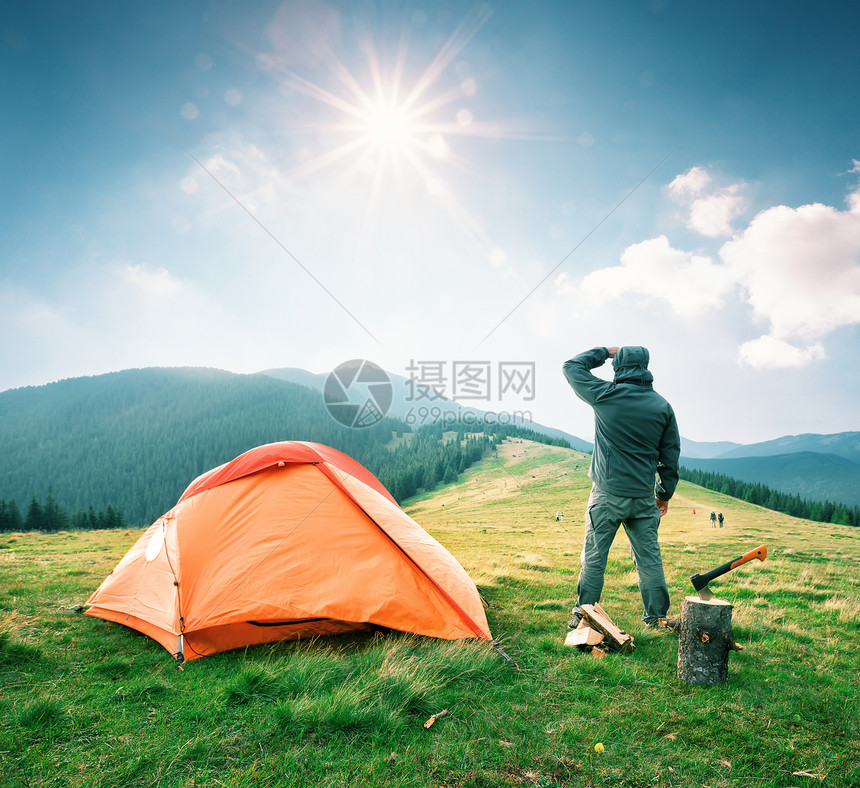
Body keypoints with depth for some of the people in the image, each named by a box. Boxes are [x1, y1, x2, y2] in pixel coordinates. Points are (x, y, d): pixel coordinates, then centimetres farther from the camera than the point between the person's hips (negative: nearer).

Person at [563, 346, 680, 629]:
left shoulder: (606, 395, -10)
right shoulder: (662, 406, 2)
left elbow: (572, 366, 5)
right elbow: (670, 456, 8)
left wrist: (605, 351, 16)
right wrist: (665, 493, 18)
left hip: (608, 493, -4)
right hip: (644, 497, 4)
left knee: (594, 556, 6)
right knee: (649, 557, 13)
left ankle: (584, 615, 14)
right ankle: (657, 617, 23)